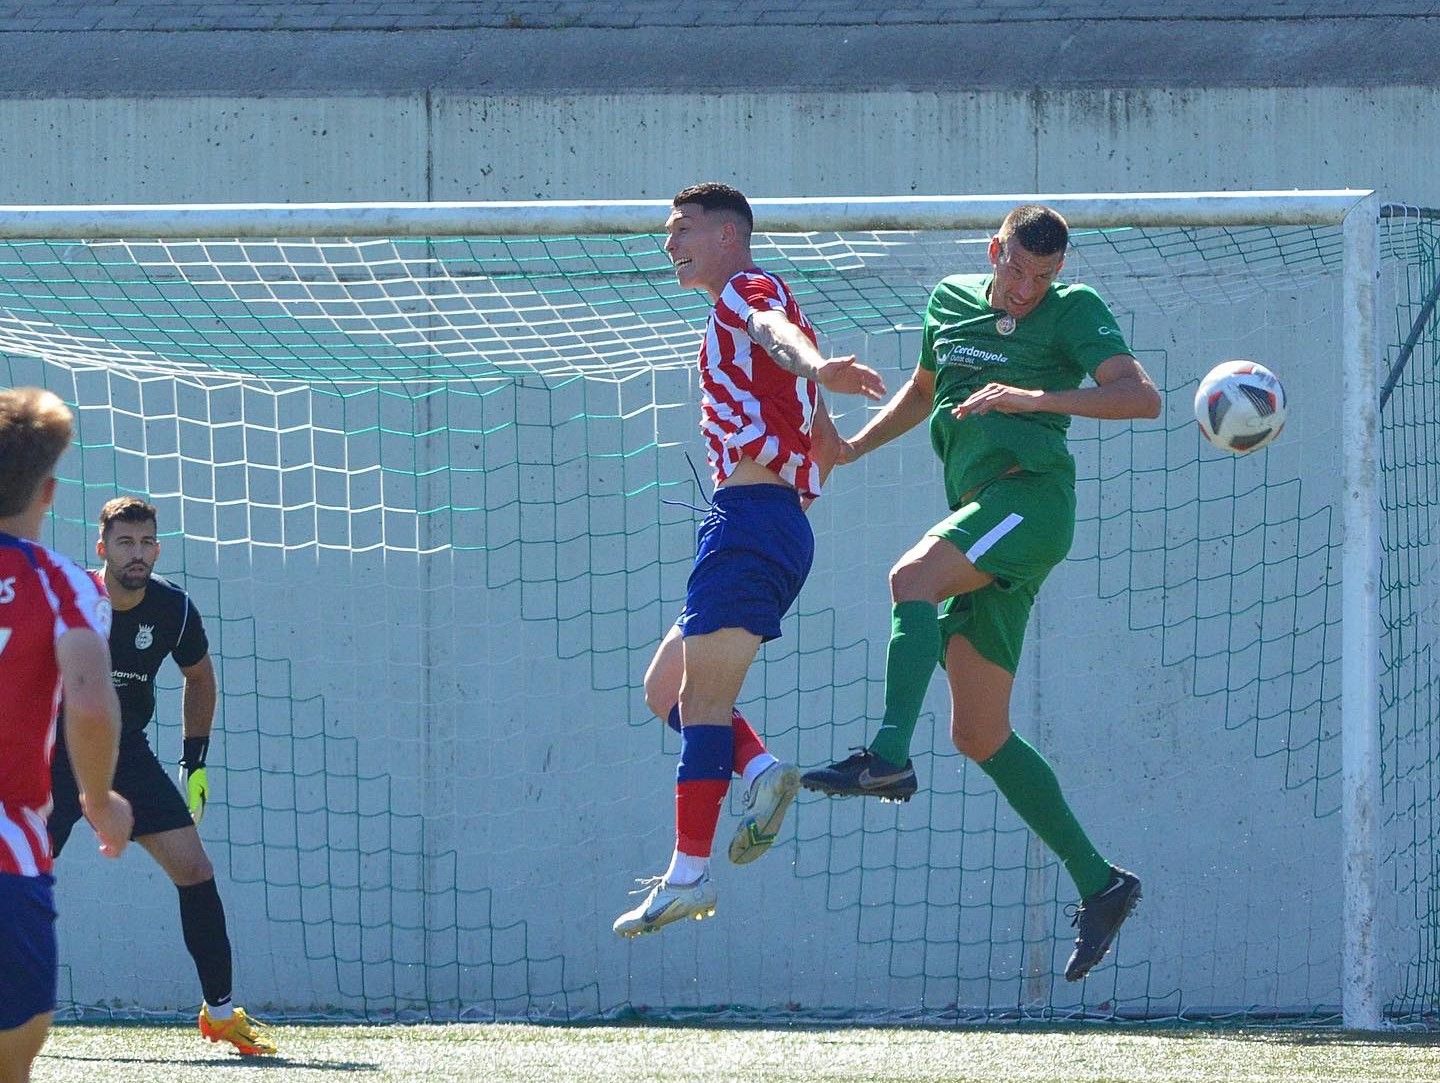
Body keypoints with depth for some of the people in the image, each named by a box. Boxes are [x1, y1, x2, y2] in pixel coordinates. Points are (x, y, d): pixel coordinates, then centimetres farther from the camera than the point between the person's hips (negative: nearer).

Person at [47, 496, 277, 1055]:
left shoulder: (174, 609, -7)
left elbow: (199, 677, 13)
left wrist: (195, 761, 9)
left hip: (127, 752, 3)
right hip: (55, 752, -3)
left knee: (194, 868, -8)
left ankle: (220, 1009, 2)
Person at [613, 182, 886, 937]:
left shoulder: (746, 289, -1)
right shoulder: (745, 319, 28)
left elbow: (779, 334, -28)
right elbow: (827, 444, 34)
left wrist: (814, 367, -49)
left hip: (750, 512, -11)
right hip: (784, 523, 11)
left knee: (702, 699, -13)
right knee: (666, 689, 11)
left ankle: (689, 872, -16)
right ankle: (760, 770, -10)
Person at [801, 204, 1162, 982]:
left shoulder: (1073, 312, 1)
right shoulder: (950, 302, 19)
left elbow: (1142, 397, -13)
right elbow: (923, 391, 36)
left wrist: (1035, 398, -23)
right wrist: (853, 446, 24)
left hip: (1031, 494, -7)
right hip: (980, 511, 7)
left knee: (912, 576, -33)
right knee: (978, 734, 4)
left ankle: (888, 758, -48)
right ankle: (1099, 884, 9)